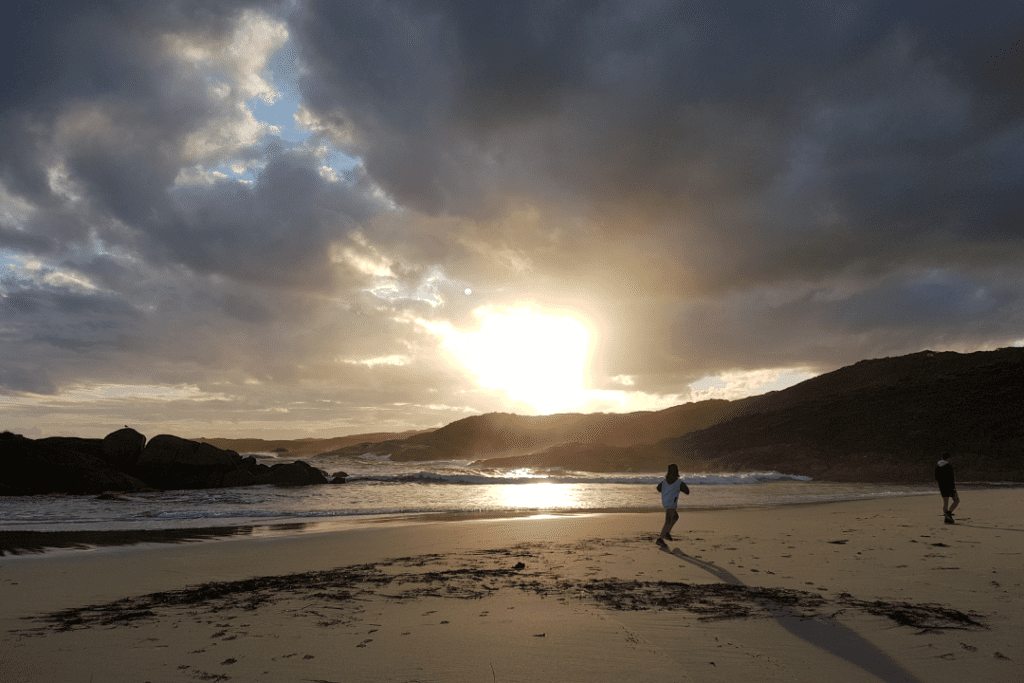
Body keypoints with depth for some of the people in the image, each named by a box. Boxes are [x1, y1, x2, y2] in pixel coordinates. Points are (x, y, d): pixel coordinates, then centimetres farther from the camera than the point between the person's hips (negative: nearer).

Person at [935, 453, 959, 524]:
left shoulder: (937, 466, 5)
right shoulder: (949, 466, -15)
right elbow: (951, 478, -17)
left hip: (942, 486, 6)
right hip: (949, 486, -6)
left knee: (945, 502, 9)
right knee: (957, 500, 9)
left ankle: (947, 519, 10)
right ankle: (949, 512, -9)